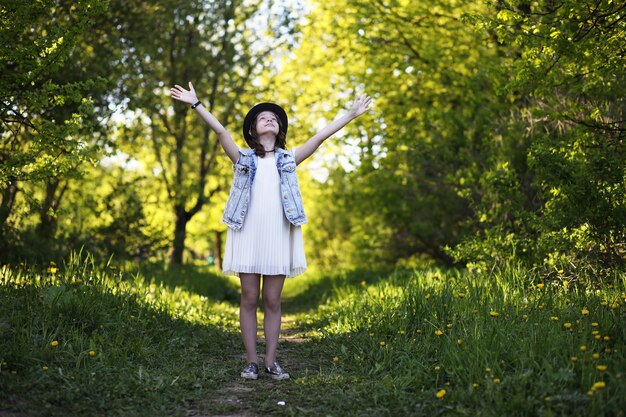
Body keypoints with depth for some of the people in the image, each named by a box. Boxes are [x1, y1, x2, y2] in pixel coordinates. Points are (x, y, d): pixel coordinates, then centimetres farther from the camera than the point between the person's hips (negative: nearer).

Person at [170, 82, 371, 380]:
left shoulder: (288, 159, 13)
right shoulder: (243, 158, 10)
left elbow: (320, 136, 8)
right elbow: (220, 131, -1)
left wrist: (351, 115, 3)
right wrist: (195, 104, -12)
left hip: (278, 236, 1)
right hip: (248, 235, -1)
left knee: (272, 300, 4)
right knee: (249, 299, 1)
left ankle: (271, 362, 8)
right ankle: (252, 361, 7)